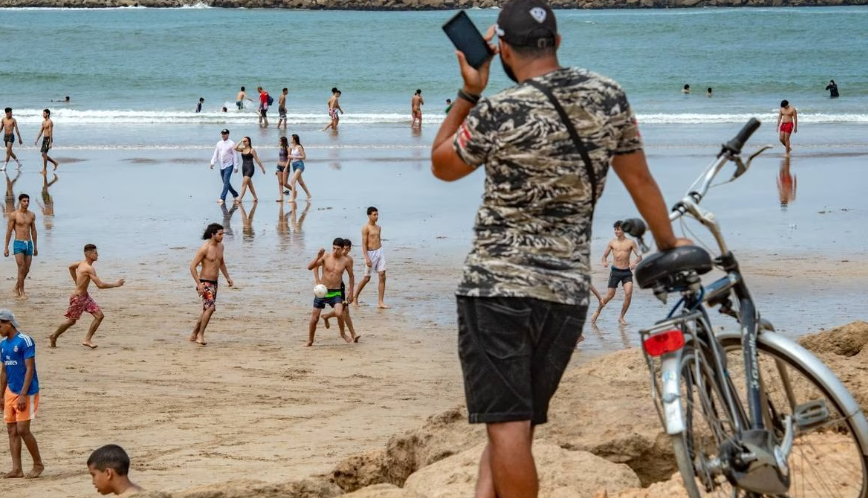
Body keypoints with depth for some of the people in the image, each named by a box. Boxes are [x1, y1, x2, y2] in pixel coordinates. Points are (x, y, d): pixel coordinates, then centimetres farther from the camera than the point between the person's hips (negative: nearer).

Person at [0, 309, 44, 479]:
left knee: (22, 430, -9)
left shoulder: (24, 341, -14)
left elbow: (29, 369, -16)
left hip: (26, 393, -8)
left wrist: (23, 395, -20)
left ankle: (38, 464, 6)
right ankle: (17, 469, 7)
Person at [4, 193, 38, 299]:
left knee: (27, 269, 7)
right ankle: (22, 292, -5)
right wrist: (6, 247, -5)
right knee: (22, 268, -12)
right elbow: (9, 231, -2)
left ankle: (17, 287, 29)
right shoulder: (14, 215, -4)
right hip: (18, 243, -5)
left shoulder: (32, 215, 10)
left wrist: (35, 247, 18)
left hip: (29, 244, 5)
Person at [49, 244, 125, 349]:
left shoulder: (82, 263, 2)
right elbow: (100, 285, -30)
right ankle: (54, 337, 30)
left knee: (99, 316, 0)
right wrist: (115, 284, -21)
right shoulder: (89, 268, -27)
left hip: (85, 296, 9)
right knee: (71, 321, 8)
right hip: (78, 298, -9)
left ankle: (87, 340, 3)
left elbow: (71, 267, 23)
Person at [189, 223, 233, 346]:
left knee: (207, 310, 12)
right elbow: (193, 267, -18)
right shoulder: (204, 248, -18)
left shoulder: (220, 246, 7)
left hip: (214, 284, 9)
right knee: (210, 308, -21)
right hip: (204, 284, -9)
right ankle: (200, 335, -12)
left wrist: (228, 278, 15)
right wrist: (199, 284, -25)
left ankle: (194, 335, 22)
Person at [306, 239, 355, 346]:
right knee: (314, 318, 4)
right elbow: (310, 267, -11)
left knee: (339, 313, -26)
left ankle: (343, 334, 0)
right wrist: (318, 257, -26)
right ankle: (310, 341, 25)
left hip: (336, 293, -1)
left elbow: (351, 276, 11)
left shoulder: (346, 261, -3)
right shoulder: (325, 257, -6)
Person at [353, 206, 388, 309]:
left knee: (382, 276, -4)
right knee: (367, 278, 4)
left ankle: (380, 302, -4)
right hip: (370, 253, -6)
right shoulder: (366, 228, -10)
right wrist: (367, 258, -20)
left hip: (379, 252, 6)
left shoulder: (378, 227, 11)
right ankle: (355, 296, 26)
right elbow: (364, 244, -14)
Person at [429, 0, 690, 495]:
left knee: (507, 425, -4)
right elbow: (640, 180, 14)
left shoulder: (497, 114, -13)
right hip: (568, 291, 5)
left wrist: (469, 92, 6)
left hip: (497, 287, -5)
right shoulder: (609, 97, 1)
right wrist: (670, 245, 28)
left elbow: (442, 166, 7)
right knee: (515, 423, 12)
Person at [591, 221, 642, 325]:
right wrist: (604, 262, -15)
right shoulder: (612, 243, 3)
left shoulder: (631, 243, 0)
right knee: (610, 296, 1)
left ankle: (621, 317, -1)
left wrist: (634, 263, -26)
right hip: (615, 271, 0)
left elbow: (639, 256, -4)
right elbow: (604, 255, 9)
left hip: (627, 272, 0)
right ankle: (597, 312, 25)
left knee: (628, 294, -16)